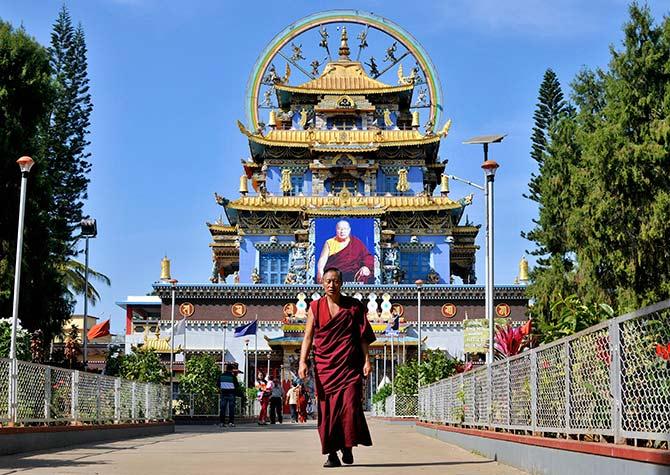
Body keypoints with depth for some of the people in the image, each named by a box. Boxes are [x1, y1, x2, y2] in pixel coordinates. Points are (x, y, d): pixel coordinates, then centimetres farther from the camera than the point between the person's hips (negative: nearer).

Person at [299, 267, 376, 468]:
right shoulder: (315, 307, 7)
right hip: (325, 366, 1)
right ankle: (332, 453, 5)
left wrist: (366, 360, 0)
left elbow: (363, 336, 9)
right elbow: (308, 337, 4)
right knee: (327, 409, -1)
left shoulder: (353, 306, 7)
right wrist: (303, 362, -7)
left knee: (350, 405, -10)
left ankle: (348, 447, 10)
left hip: (349, 365, -1)